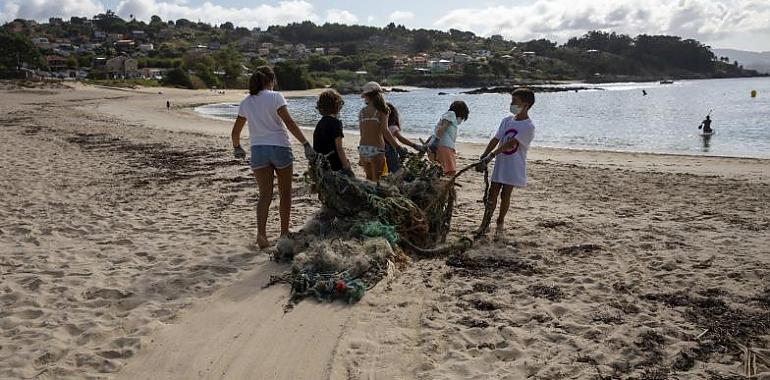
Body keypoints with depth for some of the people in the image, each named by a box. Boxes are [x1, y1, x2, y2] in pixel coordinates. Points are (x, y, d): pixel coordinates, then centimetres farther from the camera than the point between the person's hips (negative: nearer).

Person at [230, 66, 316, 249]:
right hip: (279, 147, -3)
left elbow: (235, 132, 14)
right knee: (285, 192, 12)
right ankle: (284, 232, 20)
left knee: (265, 194, 1)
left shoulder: (245, 102, 9)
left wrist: (237, 148, 32)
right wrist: (306, 144, -17)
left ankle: (261, 231, -19)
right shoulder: (275, 97, -5)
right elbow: (289, 123, -15)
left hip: (258, 150, 3)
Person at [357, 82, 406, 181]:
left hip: (362, 148, 3)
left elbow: (362, 132, 5)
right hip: (376, 149, -3)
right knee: (376, 179, 4)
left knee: (368, 177, 17)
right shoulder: (381, 111, -4)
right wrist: (398, 147, -9)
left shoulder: (362, 112, 5)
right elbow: (384, 131, -12)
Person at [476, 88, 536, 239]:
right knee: (492, 194, 4)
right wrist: (482, 158, -3)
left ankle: (500, 224, 18)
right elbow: (495, 140, 5)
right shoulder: (507, 120, 7)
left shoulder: (528, 126, -13)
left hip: (514, 167, -5)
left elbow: (511, 143, -21)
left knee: (505, 195, 2)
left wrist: (491, 155, -27)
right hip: (500, 164, 5)